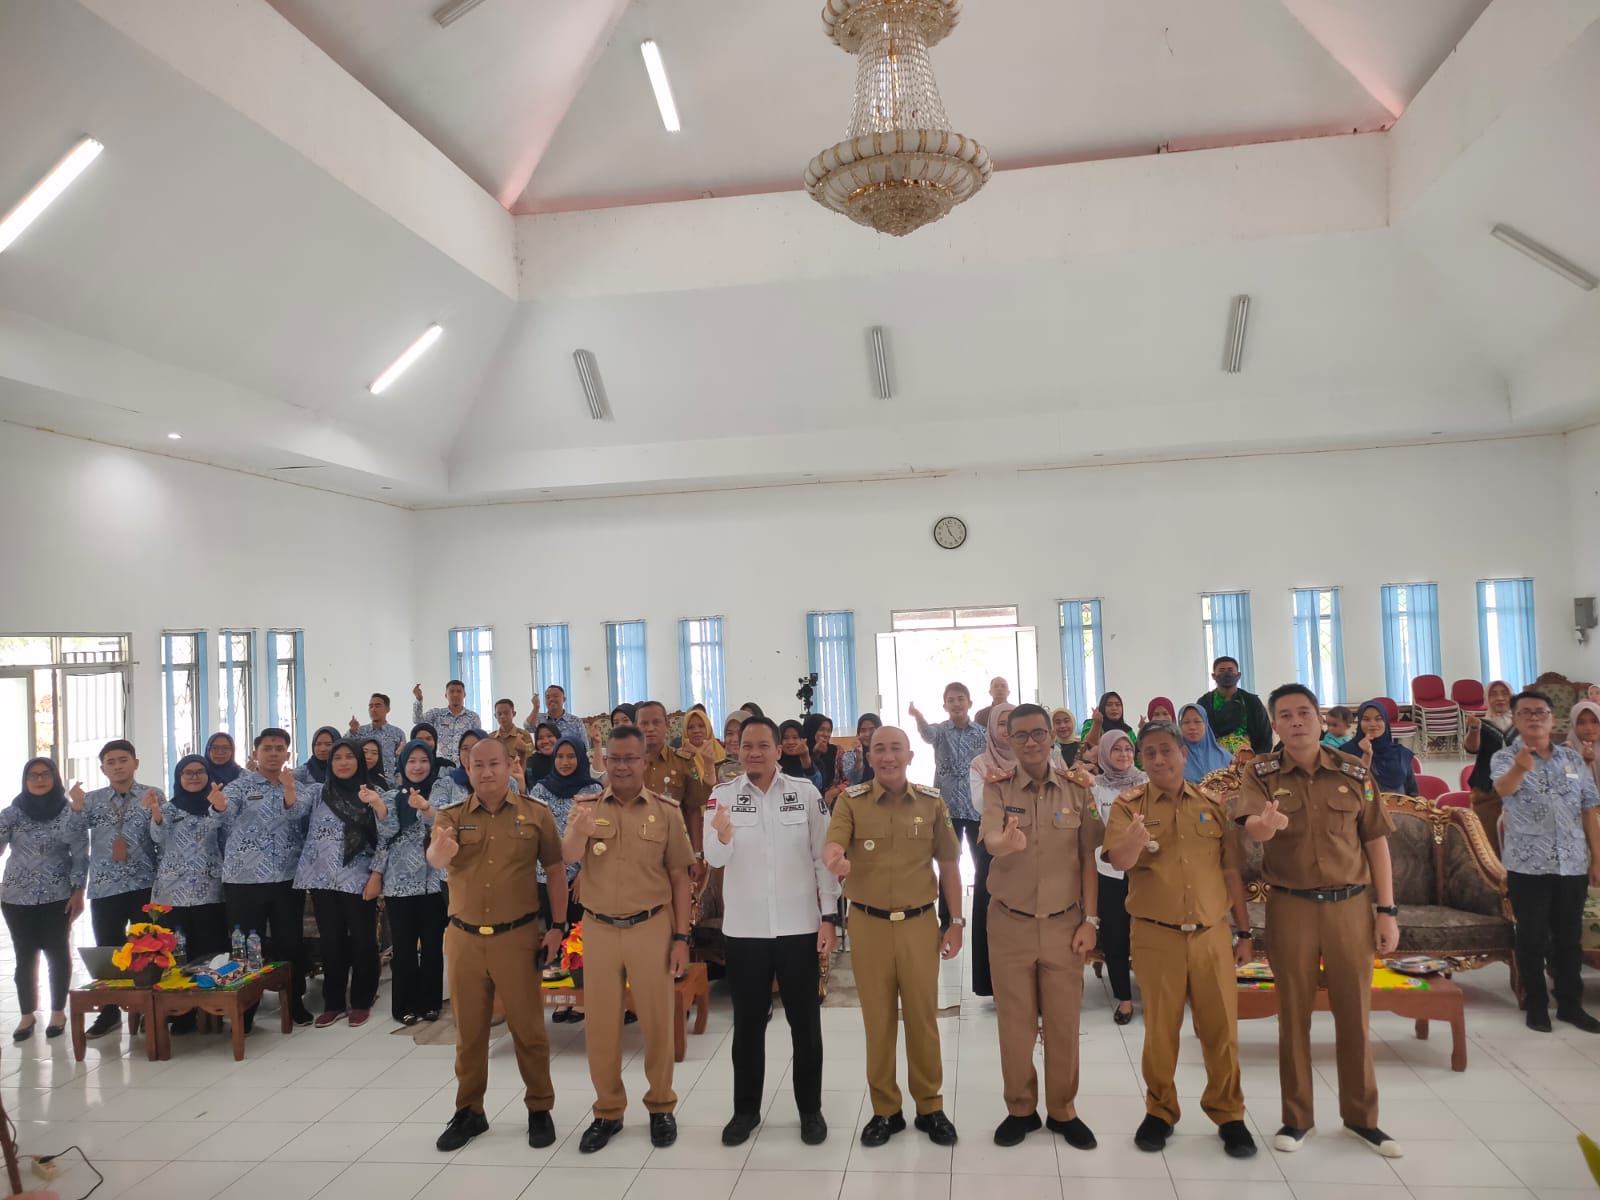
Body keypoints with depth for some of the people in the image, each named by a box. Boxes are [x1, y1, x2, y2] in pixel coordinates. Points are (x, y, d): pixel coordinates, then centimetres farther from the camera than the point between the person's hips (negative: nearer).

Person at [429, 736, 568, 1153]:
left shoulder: (535, 814, -3)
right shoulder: (451, 817, -1)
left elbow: (556, 872, 2)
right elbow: (435, 860, -21)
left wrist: (558, 926, -3)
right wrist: (441, 850, -45)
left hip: (517, 936, -2)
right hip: (464, 938, 2)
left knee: (528, 1028, 5)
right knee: (468, 1031, 13)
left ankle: (540, 1110, 21)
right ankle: (469, 1112, 28)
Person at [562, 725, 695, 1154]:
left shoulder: (666, 810, -2)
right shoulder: (585, 807, -1)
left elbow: (679, 878, 1)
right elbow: (569, 858, -18)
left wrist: (681, 937, -3)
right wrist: (579, 832, -41)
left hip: (651, 926, -1)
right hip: (598, 928, 1)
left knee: (657, 1020, 9)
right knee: (601, 1023, 11)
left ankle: (661, 1106, 28)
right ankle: (607, 1111, 27)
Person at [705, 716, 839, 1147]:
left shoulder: (806, 793, -3)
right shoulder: (722, 796, -2)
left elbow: (823, 857, 0)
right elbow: (715, 859, -13)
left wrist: (829, 916, -5)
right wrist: (722, 836, -35)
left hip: (799, 925, 0)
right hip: (744, 928, 1)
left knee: (805, 1021, 10)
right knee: (748, 1022, 13)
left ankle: (810, 1109, 25)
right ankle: (746, 1109, 27)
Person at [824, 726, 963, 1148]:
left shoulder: (931, 802, 2)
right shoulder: (850, 801, -3)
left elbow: (948, 864, 7)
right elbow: (831, 848, -16)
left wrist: (956, 922, 4)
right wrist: (835, 859, -41)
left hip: (919, 922, 1)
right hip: (868, 923, 0)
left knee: (923, 1016, 9)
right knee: (877, 1019, 10)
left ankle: (930, 1106, 26)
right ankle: (885, 1109, 24)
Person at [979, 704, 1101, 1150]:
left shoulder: (1077, 788, -1)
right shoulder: (996, 788, -4)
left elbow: (1088, 858, 2)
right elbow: (989, 840, -22)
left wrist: (1090, 919, -2)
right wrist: (1006, 843, -46)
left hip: (1064, 923, 1)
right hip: (1009, 923, 0)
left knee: (1063, 1021, 9)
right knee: (1015, 1022, 9)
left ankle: (1063, 1111, 26)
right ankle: (1020, 1109, 25)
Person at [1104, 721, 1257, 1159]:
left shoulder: (1214, 804, 4)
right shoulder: (1129, 805, -3)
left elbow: (1231, 870, 9)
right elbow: (1120, 862, -19)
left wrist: (1243, 931, 8)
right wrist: (1132, 842, -42)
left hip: (1213, 933, 2)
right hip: (1156, 935, -2)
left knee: (1221, 1026, 8)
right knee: (1160, 1027, 8)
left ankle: (1228, 1114, 25)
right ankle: (1160, 1112, 25)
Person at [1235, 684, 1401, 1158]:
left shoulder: (1355, 771, 1)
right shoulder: (1262, 773, -3)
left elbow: (1376, 842, 5)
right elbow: (1250, 828, -21)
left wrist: (1387, 911, 1)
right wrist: (1266, 823, -45)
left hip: (1350, 905, 1)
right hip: (1290, 907, -1)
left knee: (1354, 1013, 10)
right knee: (1293, 1014, 8)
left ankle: (1361, 1116, 27)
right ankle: (1296, 1117, 21)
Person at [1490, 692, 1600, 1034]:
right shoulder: (1505, 758, -6)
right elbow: (1503, 788, -29)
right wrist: (1520, 767, -51)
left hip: (1572, 865, 3)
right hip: (1527, 866, -3)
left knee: (1570, 938, 12)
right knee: (1532, 938, 5)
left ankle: (1571, 1003, 24)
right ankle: (1536, 1005, 16)